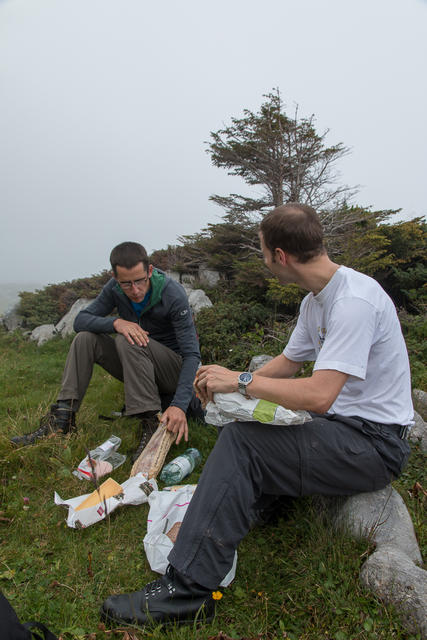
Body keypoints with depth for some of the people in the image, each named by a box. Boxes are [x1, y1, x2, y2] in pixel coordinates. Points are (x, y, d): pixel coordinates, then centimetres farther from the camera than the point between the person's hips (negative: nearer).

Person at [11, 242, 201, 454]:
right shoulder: (115, 288, -7)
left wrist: (179, 405, -40)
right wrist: (115, 322, -29)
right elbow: (80, 320, -8)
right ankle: (62, 419, -12)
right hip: (136, 367, 6)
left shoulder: (173, 295, -23)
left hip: (175, 370, -5)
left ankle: (151, 424, -30)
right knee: (85, 338, -10)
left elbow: (192, 355, -26)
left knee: (128, 341, -31)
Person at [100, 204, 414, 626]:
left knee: (242, 442, -21)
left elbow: (318, 396, -31)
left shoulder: (354, 301, -23)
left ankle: (187, 588, -14)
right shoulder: (315, 301, 8)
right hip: (343, 426, 9)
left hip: (375, 443, -9)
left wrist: (241, 380, -19)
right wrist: (229, 383, 4)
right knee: (241, 433, 1)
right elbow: (289, 362, 18)